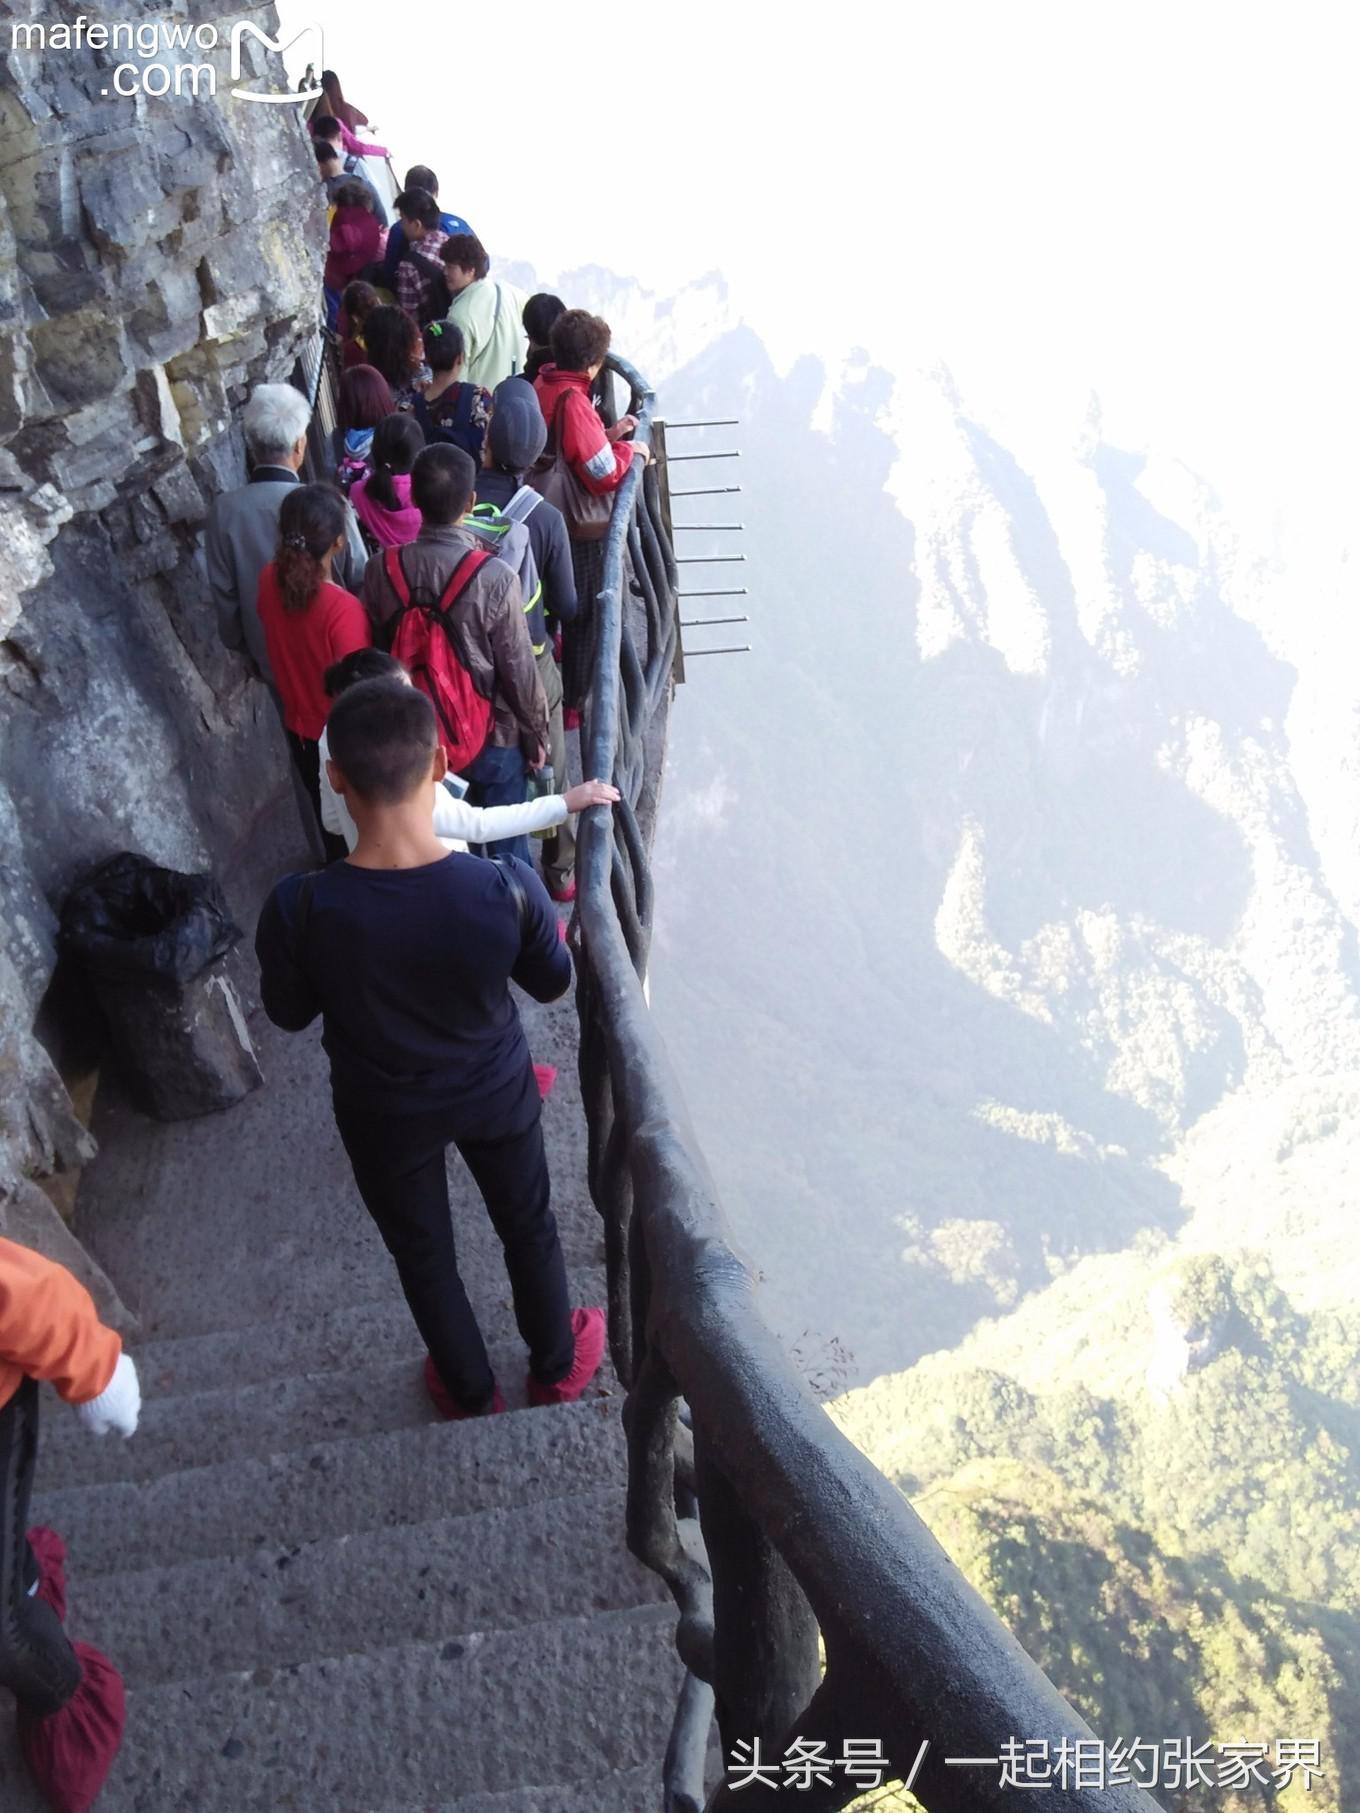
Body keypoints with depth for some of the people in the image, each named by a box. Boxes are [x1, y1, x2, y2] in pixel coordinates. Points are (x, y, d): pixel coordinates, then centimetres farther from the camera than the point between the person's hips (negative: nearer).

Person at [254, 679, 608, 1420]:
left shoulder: (298, 909, -31)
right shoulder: (508, 887, -31)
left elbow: (289, 1015, -11)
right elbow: (552, 985, -10)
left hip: (384, 1114, 0)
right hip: (494, 1093, 0)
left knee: (423, 1254, 27)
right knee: (528, 1228, 28)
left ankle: (472, 1392, 52)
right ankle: (556, 1367, 53)